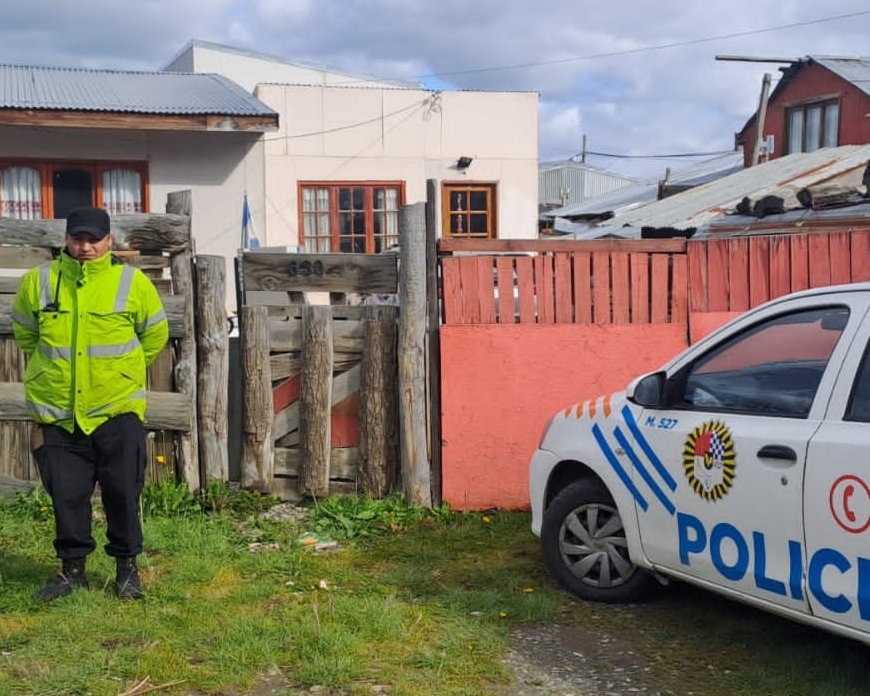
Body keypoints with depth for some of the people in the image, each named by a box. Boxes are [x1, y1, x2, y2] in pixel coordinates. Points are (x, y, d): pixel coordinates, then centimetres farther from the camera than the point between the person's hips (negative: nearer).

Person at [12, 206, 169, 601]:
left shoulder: (133, 282, -3)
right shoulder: (37, 282, 1)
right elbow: (25, 334, 17)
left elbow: (155, 335, 11)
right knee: (66, 495, 7)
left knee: (123, 492, 4)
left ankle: (127, 567, 20)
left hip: (117, 409, -1)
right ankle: (72, 569, 22)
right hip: (58, 413, 2)